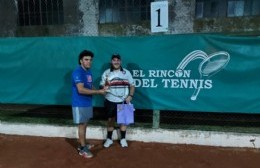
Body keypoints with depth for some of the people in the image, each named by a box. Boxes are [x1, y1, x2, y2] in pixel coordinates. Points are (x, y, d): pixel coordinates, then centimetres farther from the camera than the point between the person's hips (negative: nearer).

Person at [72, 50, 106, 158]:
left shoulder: (89, 72, 9)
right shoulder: (78, 72, -20)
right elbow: (81, 90, -29)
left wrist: (100, 90, -3)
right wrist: (98, 92, -26)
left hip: (88, 102, 9)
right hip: (80, 104, -8)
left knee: (84, 124, 18)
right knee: (81, 125, 1)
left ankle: (82, 144, 33)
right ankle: (82, 149, 14)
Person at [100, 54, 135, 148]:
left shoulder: (126, 72, 1)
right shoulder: (106, 73, 0)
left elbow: (132, 85, 4)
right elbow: (102, 86, -2)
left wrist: (130, 96, -10)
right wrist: (105, 85, -25)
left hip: (123, 101, 0)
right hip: (110, 101, 0)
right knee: (110, 120, 10)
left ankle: (123, 139, 26)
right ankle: (109, 139, 27)